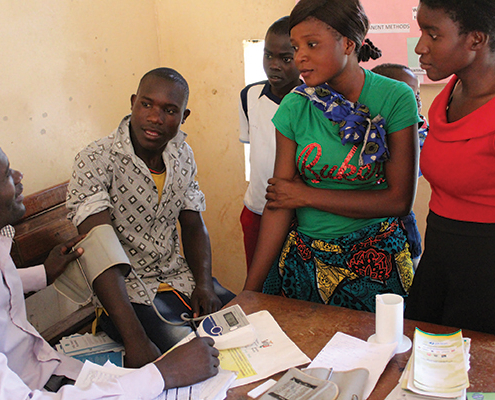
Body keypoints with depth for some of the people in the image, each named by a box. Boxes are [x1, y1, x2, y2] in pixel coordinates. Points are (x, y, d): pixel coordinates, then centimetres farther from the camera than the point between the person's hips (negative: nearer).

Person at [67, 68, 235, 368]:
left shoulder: (182, 154, 2)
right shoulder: (95, 161, -18)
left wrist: (204, 284, -7)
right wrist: (135, 339, -36)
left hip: (180, 278, 6)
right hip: (127, 292, -6)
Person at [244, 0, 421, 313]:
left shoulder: (395, 98, -12)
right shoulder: (295, 107, -6)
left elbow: (399, 200, -14)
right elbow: (279, 204, -6)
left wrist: (309, 196, -13)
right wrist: (251, 289, -9)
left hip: (374, 263, -2)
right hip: (304, 259, 2)